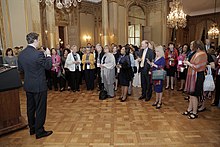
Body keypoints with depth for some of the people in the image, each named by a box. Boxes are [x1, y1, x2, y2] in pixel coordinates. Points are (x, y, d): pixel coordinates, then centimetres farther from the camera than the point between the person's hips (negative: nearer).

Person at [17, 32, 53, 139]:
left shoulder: (21, 54, 1)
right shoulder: (38, 54, -21)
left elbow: (20, 69, 11)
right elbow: (48, 66, -11)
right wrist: (48, 55, 1)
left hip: (28, 86, 7)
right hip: (39, 86, -7)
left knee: (30, 108, 19)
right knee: (40, 109, 6)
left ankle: (32, 129, 35)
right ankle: (39, 132, 17)